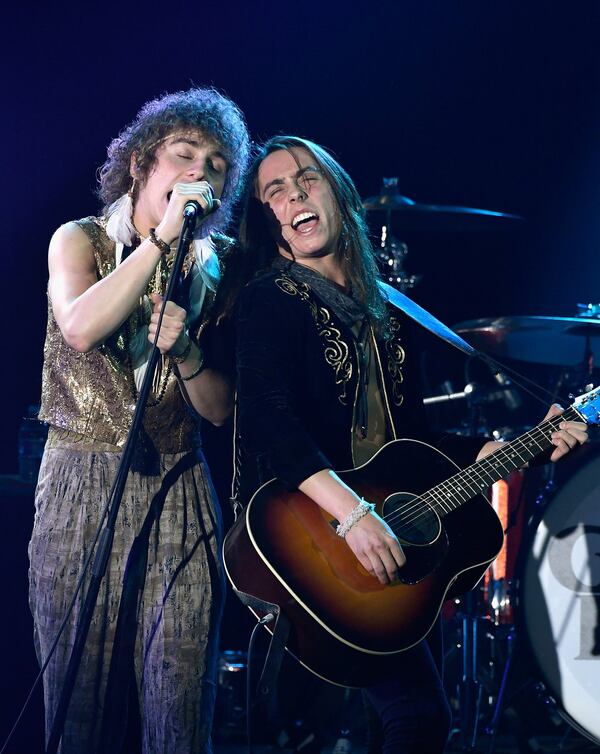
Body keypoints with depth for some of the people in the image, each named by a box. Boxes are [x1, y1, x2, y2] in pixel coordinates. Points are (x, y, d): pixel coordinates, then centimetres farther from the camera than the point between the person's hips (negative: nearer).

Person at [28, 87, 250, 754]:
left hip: (178, 494, 2)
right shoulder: (81, 240, 3)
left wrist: (186, 351, -13)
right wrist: (163, 236, -19)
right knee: (79, 699, 0)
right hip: (81, 486, -2)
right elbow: (80, 328, -20)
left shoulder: (210, 270, 10)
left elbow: (220, 409, 7)